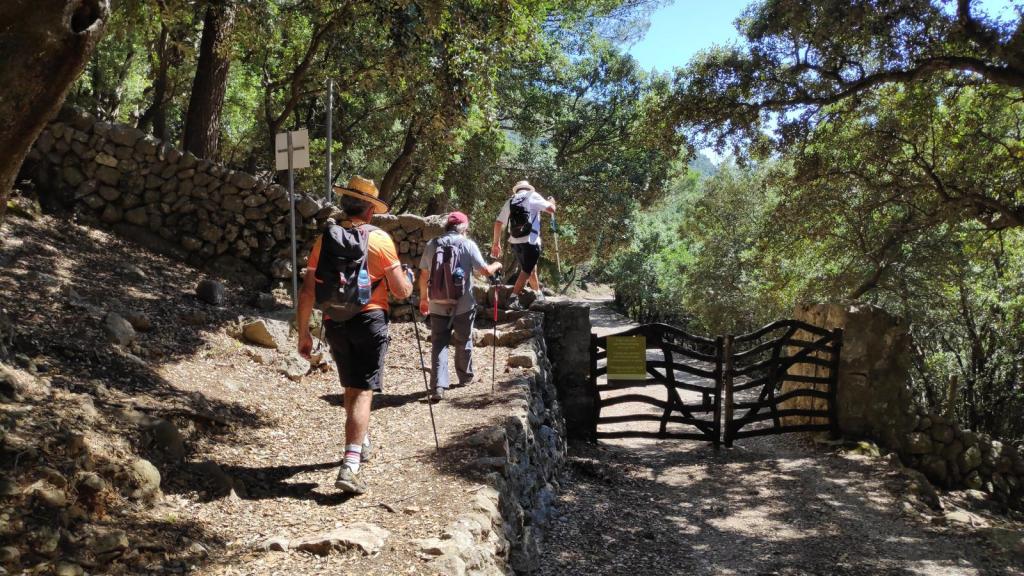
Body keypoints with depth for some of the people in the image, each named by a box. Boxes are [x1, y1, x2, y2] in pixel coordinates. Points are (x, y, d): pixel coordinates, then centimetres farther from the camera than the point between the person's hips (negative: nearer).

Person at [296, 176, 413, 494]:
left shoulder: (325, 239, 5)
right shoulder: (379, 239, -5)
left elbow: (307, 292, 2)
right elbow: (402, 291, -5)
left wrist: (303, 333, 9)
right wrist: (408, 278, 18)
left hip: (335, 324, 4)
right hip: (370, 321, -4)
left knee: (351, 387, 22)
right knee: (363, 392, -4)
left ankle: (362, 443, 41)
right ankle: (350, 467, -15)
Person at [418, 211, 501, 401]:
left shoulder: (432, 245, 3)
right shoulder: (468, 244, -6)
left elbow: (423, 275, 8)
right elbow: (486, 271, -6)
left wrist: (423, 298, 20)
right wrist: (496, 265, 16)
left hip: (438, 305, 2)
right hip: (463, 305, -2)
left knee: (439, 344, 3)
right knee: (463, 342, 17)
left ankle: (438, 387, -7)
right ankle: (465, 377, 34)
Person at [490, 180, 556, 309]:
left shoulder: (510, 201, 14)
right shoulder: (532, 196, 1)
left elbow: (498, 223, 9)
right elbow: (551, 209, -1)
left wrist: (496, 243, 15)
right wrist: (551, 201, 22)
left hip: (515, 242, 6)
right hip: (530, 240, -6)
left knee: (531, 267, 23)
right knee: (526, 271, -1)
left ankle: (538, 293, 38)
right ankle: (513, 298, -14)